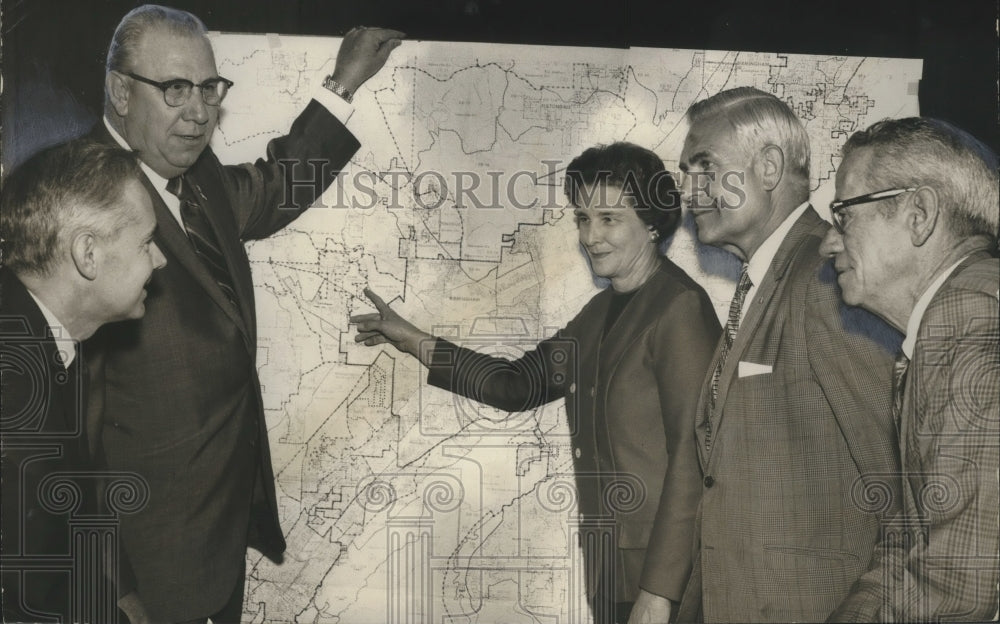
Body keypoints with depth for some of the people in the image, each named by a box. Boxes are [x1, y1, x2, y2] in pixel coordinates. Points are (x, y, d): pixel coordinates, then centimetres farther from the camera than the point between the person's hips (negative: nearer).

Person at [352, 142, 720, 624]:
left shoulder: (679, 309, -14)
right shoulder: (603, 310, 11)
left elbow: (692, 457, -18)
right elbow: (521, 383, 18)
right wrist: (416, 343, 12)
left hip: (663, 573, -7)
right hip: (610, 567, 7)